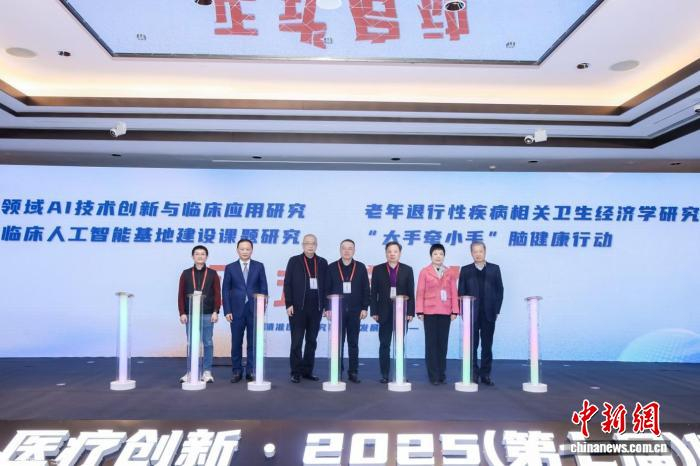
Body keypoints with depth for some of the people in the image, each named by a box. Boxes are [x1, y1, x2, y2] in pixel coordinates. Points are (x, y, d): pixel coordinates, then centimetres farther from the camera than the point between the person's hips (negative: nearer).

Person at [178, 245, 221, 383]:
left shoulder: (212, 274, 4)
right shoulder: (186, 274, 6)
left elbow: (217, 294, 0)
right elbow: (181, 295, 4)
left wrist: (215, 311, -8)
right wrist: (182, 313, -3)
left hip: (208, 314, -1)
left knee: (208, 343, 3)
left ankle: (207, 372, 9)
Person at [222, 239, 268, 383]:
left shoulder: (259, 266, 5)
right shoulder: (230, 268, 5)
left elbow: (264, 288, 3)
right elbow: (226, 291, 3)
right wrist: (227, 311, -4)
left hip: (254, 310, 0)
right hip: (237, 310, 0)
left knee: (253, 343, 5)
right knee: (236, 343, 5)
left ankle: (251, 371, 13)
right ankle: (237, 371, 15)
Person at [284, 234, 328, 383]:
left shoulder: (323, 262, 9)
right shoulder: (294, 261, 3)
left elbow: (326, 285, 8)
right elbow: (287, 284, 0)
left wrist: (326, 306, 3)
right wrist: (289, 304, -7)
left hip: (316, 308, 3)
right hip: (298, 307, -2)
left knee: (312, 341, 8)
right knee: (297, 341, 0)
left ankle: (307, 371, 16)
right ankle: (296, 372, 7)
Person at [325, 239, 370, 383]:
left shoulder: (361, 267, 5)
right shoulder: (332, 267, 3)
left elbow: (366, 289, 4)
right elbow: (327, 289, 2)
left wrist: (364, 308, -2)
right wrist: (328, 308, -4)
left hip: (355, 311, 1)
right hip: (337, 310, 0)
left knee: (353, 343, 5)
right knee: (338, 342, 4)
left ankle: (353, 372, 12)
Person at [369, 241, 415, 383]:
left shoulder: (407, 270, 5)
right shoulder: (378, 269, 4)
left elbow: (411, 293, 3)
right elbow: (373, 293, 3)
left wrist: (410, 312, -3)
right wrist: (374, 311, -4)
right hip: (384, 313, 0)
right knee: (384, 345, 3)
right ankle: (384, 374, 10)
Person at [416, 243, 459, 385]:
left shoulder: (450, 273, 8)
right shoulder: (424, 272, 2)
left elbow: (454, 293, 6)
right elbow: (420, 292, 0)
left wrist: (455, 311, 0)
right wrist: (420, 311, -5)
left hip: (445, 312, 2)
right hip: (429, 312, -2)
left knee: (443, 343, 5)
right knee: (431, 343, 0)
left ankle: (441, 374, 14)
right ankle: (433, 375, 5)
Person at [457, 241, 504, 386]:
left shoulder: (494, 269, 7)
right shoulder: (465, 270, 5)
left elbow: (499, 290, 5)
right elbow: (461, 292, 2)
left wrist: (497, 310, -1)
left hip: (489, 314, 1)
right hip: (471, 314, -1)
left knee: (487, 345, 6)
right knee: (472, 345, 3)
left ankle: (485, 374, 14)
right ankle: (473, 373, 12)